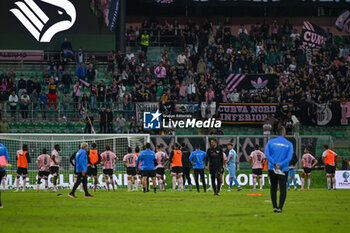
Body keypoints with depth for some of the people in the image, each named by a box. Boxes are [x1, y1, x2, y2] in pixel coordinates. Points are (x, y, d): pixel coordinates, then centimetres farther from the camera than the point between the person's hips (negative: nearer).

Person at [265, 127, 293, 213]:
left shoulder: (270, 142, 3)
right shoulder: (289, 144, 2)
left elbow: (267, 154, -8)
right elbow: (289, 158, -9)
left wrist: (275, 164, -12)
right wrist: (280, 165, -14)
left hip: (271, 168, 2)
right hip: (284, 169, -2)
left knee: (273, 187, 13)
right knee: (283, 188, 0)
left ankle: (274, 207, 9)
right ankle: (280, 208, -10)